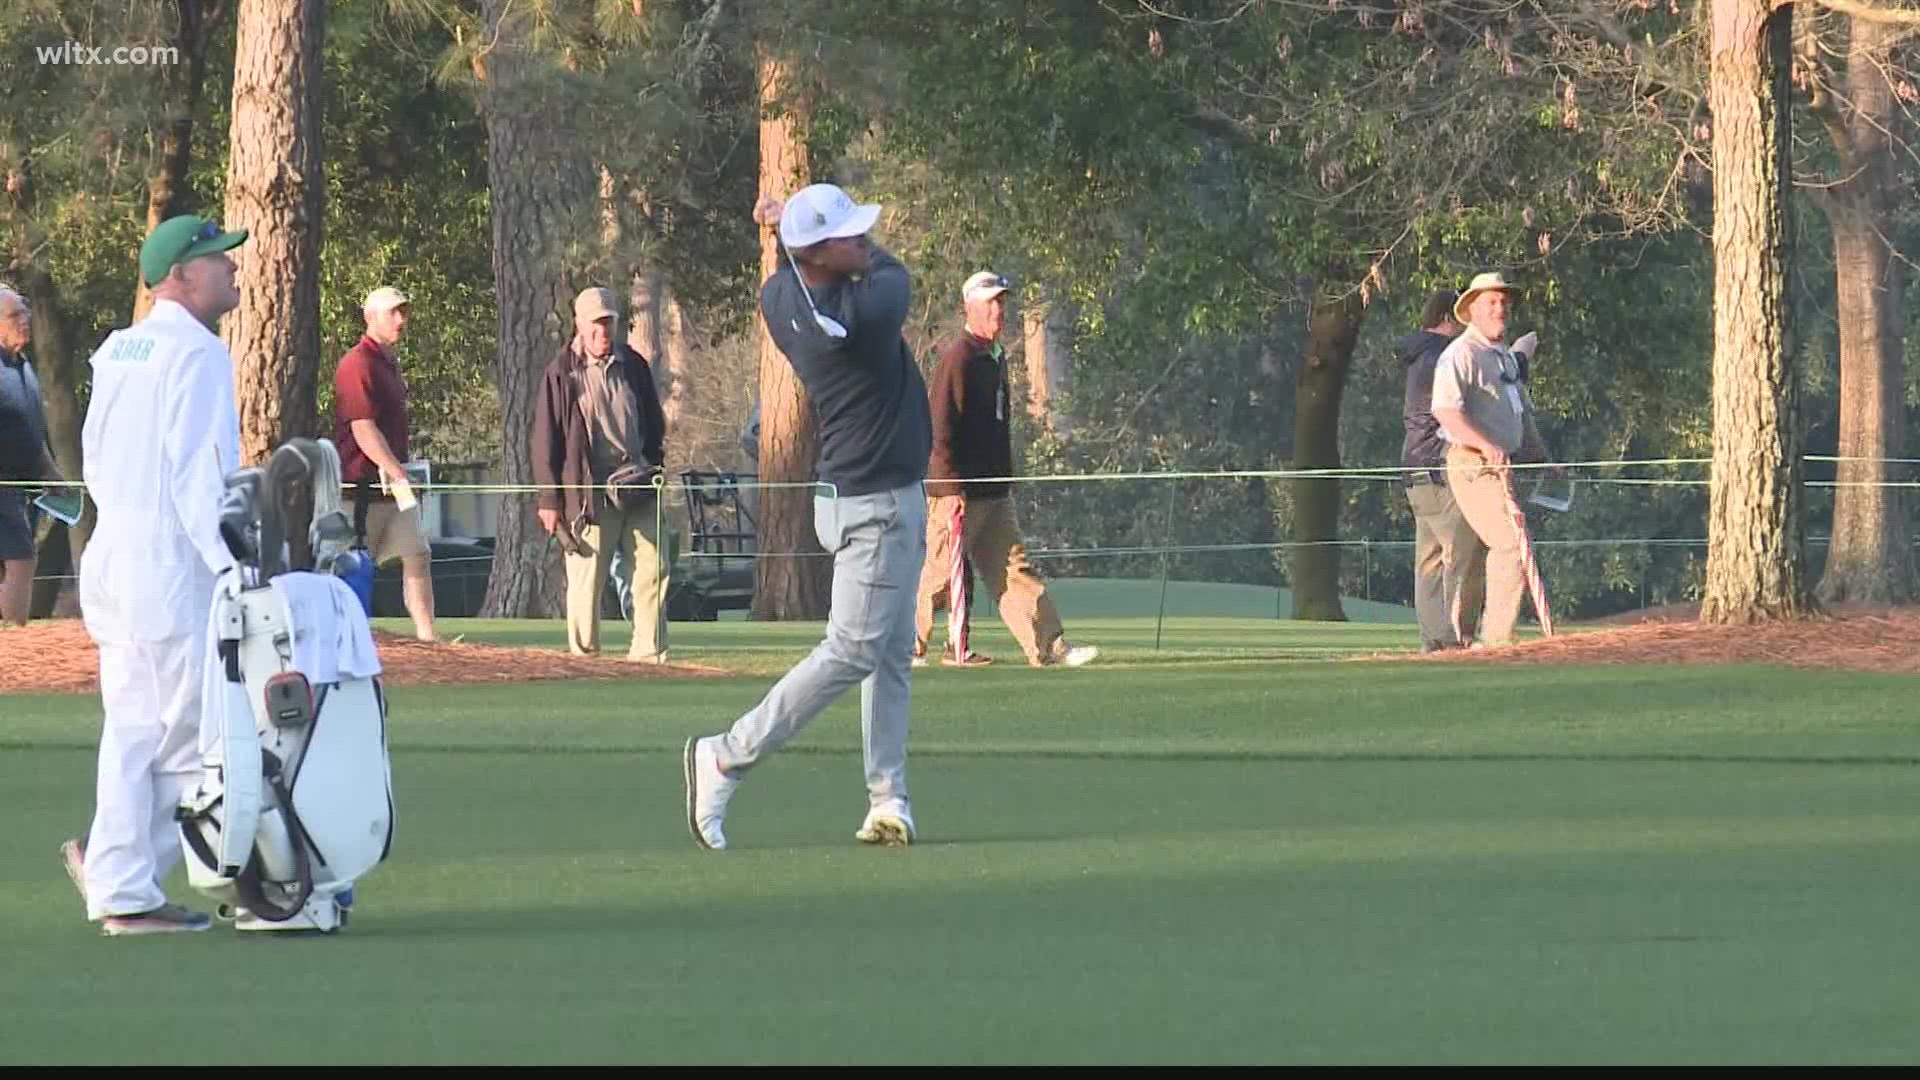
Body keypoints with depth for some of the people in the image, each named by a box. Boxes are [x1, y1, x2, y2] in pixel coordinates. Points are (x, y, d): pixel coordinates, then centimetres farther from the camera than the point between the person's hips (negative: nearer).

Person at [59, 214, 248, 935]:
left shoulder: (117, 352, 14)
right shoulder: (196, 353, -12)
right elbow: (198, 469, -19)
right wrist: (232, 565, -19)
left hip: (113, 553, 9)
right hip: (174, 567, -9)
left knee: (134, 731, 9)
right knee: (197, 730, -3)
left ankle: (124, 889, 7)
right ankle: (115, 860, -4)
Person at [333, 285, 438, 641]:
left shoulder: (390, 362, 17)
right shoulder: (358, 364, -14)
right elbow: (363, 430, -21)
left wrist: (401, 473, 16)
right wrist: (398, 474, -26)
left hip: (394, 481, 9)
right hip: (363, 483, -9)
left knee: (418, 555, 2)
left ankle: (427, 634, -1)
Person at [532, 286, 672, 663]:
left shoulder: (633, 366, 11)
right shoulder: (561, 373, -2)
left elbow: (654, 424, 22)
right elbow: (546, 439, -2)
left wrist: (654, 469, 13)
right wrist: (549, 499, -6)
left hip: (638, 490, 4)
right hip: (589, 493, -4)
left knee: (652, 572, -1)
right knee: (586, 579, -4)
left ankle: (649, 655, 4)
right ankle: (584, 657, 2)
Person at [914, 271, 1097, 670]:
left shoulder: (995, 358, 16)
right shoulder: (958, 357, -13)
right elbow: (940, 427, -17)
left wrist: (1007, 478, 19)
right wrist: (951, 487, -20)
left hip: (995, 492, 9)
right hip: (958, 490, -9)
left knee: (1015, 568, 3)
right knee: (942, 572, -3)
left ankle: (1049, 647, -2)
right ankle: (905, 646, 7)